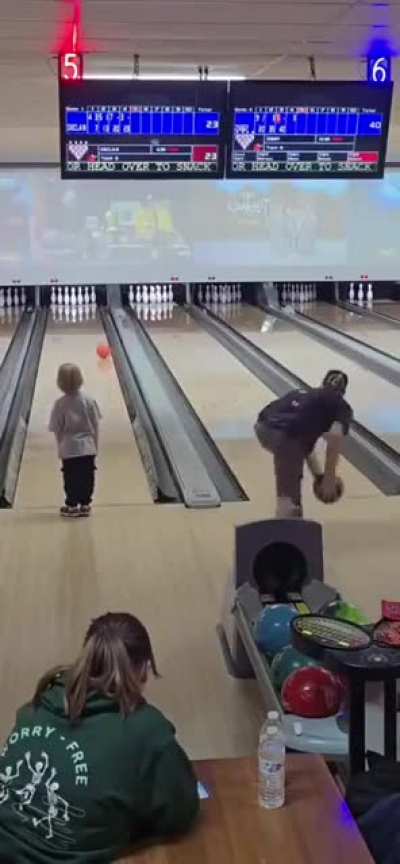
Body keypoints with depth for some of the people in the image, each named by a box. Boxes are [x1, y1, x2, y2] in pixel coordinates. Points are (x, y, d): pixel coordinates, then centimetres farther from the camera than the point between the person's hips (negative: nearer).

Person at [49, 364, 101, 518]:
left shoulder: (60, 404, -11)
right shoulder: (89, 401, -6)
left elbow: (57, 430, -6)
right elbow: (95, 426, 0)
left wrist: (61, 448, 8)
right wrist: (95, 445, 11)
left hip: (69, 449, -2)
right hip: (88, 447, 2)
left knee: (71, 478, 10)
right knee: (87, 478, 11)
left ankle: (72, 506, 18)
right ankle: (85, 505, 18)